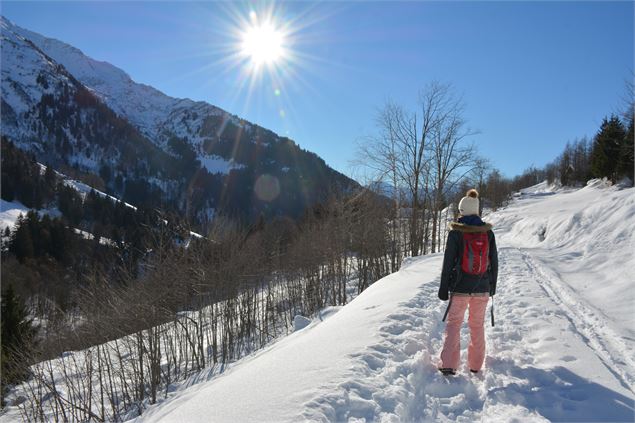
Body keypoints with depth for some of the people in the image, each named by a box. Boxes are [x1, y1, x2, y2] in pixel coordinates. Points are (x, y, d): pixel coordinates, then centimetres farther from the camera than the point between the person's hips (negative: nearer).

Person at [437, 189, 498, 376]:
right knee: (477, 325, 16)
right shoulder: (488, 232, -1)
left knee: (453, 323, 7)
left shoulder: (456, 232, -10)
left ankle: (448, 364, -1)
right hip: (482, 288, 3)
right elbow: (494, 261, 5)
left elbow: (448, 262, -9)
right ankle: (475, 365, 24)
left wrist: (443, 288, -1)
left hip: (460, 287, -3)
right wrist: (492, 286, 16)